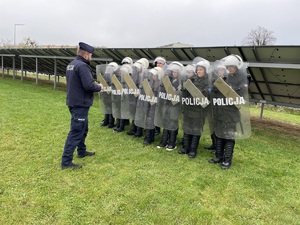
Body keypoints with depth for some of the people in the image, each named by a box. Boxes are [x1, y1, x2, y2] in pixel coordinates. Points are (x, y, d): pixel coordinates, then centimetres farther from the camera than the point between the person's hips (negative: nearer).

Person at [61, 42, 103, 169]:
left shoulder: (71, 64, 13)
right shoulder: (82, 66, -19)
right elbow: (89, 85, -26)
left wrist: (95, 85, 12)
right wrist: (99, 87, -7)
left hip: (74, 101, 10)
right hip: (80, 104, -10)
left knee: (83, 128, 23)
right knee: (76, 132, -5)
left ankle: (81, 151, 38)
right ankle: (66, 161, 0)